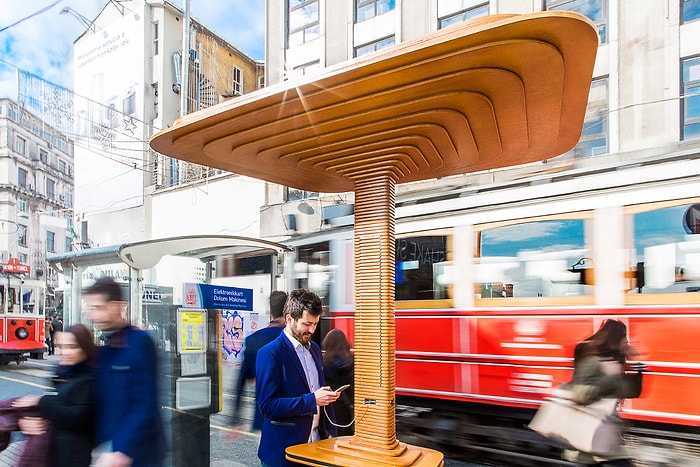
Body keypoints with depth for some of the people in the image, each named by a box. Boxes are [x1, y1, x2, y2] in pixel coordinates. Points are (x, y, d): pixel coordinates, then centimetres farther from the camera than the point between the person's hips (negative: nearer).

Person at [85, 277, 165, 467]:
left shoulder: (139, 342, -16)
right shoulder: (103, 347, 7)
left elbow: (144, 405, -19)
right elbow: (103, 404, 11)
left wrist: (122, 451, -21)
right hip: (108, 448, 7)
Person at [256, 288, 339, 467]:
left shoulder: (314, 349, 8)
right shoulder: (269, 353, -15)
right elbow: (267, 405, -19)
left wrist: (330, 432, 10)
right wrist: (312, 400, -23)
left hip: (317, 442, 6)